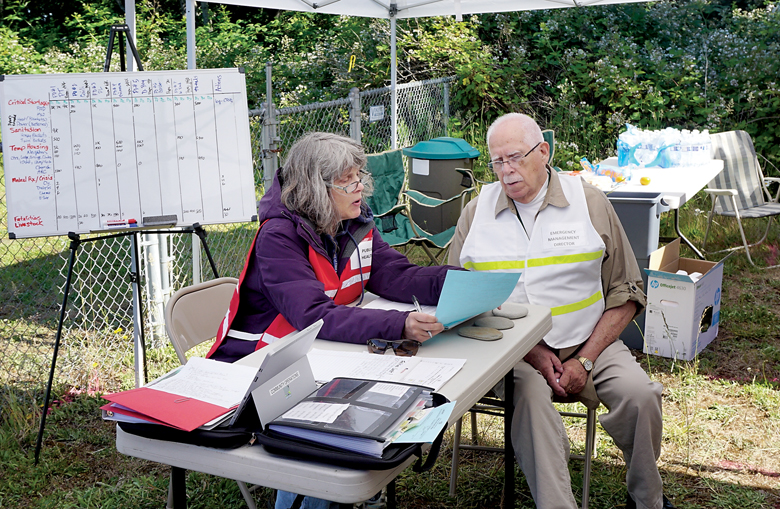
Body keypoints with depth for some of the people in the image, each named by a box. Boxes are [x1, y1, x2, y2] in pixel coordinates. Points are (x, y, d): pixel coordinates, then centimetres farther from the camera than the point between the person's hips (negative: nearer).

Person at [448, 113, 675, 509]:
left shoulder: (589, 202, 4)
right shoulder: (476, 213, 6)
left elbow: (626, 293, 5)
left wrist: (585, 360, -7)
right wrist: (529, 350, -8)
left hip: (588, 342, 1)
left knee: (639, 395, -22)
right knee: (529, 397, -32)